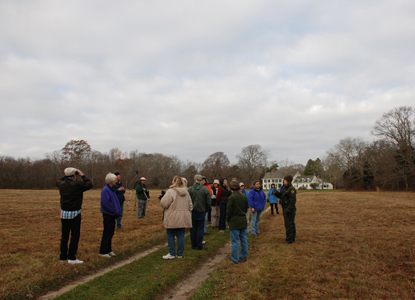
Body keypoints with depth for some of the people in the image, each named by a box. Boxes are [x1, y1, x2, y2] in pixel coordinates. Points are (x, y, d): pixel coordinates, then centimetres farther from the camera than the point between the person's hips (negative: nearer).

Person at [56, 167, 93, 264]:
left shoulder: (61, 184, -1)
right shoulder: (77, 184, -17)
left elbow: (58, 180, 24)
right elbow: (89, 184, -8)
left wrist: (65, 176, 17)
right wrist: (82, 175, -3)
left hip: (63, 213, 6)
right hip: (74, 214, -6)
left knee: (64, 235, 14)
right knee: (75, 235, 2)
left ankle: (63, 256, 22)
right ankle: (71, 257, 2)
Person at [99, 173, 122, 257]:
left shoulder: (112, 189, 13)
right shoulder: (105, 190, -16)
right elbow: (105, 202, -25)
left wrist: (117, 211, 9)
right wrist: (115, 211, -20)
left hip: (112, 215, 9)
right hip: (108, 215, -9)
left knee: (110, 233, 14)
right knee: (107, 233, -2)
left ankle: (108, 250, 24)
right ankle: (103, 252, 7)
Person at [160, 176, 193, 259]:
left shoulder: (170, 191, -12)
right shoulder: (186, 192, 10)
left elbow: (163, 204, -12)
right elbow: (190, 206, 13)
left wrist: (163, 197, 7)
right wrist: (188, 215, 21)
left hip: (172, 219, -6)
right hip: (183, 219, 6)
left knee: (170, 236, 6)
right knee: (181, 235, 10)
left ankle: (172, 254, 11)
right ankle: (180, 254, 16)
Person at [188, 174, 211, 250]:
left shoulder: (190, 189, -5)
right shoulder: (205, 189, -5)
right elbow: (208, 202, -2)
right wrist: (206, 210, 13)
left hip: (192, 212, 1)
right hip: (201, 212, -1)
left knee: (193, 229, 10)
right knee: (200, 229, 5)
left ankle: (193, 245, 18)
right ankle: (199, 246, 9)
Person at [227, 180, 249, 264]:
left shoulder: (231, 198, -17)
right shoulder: (244, 197, 3)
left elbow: (229, 211, -13)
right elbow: (246, 208, 11)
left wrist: (228, 220, 3)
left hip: (234, 222, -6)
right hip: (243, 221, 6)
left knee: (235, 241, 2)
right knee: (244, 240, 15)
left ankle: (235, 259, 9)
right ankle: (243, 256, 25)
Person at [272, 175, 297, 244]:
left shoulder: (291, 189, -16)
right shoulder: (285, 188, 15)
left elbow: (293, 200, -22)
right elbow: (280, 195, 19)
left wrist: (289, 209, -26)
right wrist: (276, 193, -1)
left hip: (289, 209, -10)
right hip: (285, 209, 10)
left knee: (289, 224, -6)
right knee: (291, 224, 17)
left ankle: (289, 239, 0)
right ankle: (292, 238, 27)